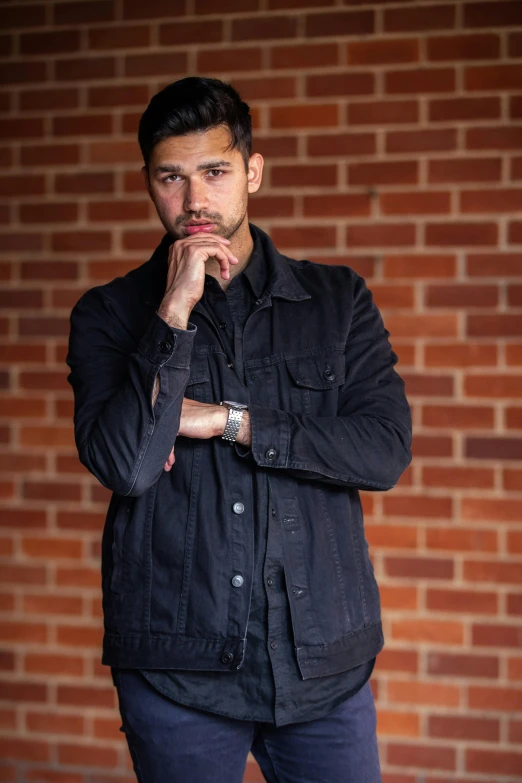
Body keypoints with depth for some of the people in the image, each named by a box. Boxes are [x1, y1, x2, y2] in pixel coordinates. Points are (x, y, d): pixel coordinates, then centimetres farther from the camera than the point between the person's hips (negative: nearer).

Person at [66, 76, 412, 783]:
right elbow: (124, 464, -13)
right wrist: (174, 312, -17)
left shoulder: (338, 300, 5)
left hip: (323, 658, 1)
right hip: (176, 666, -1)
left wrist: (230, 421, -11)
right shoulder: (110, 315, 2)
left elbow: (387, 450, -7)